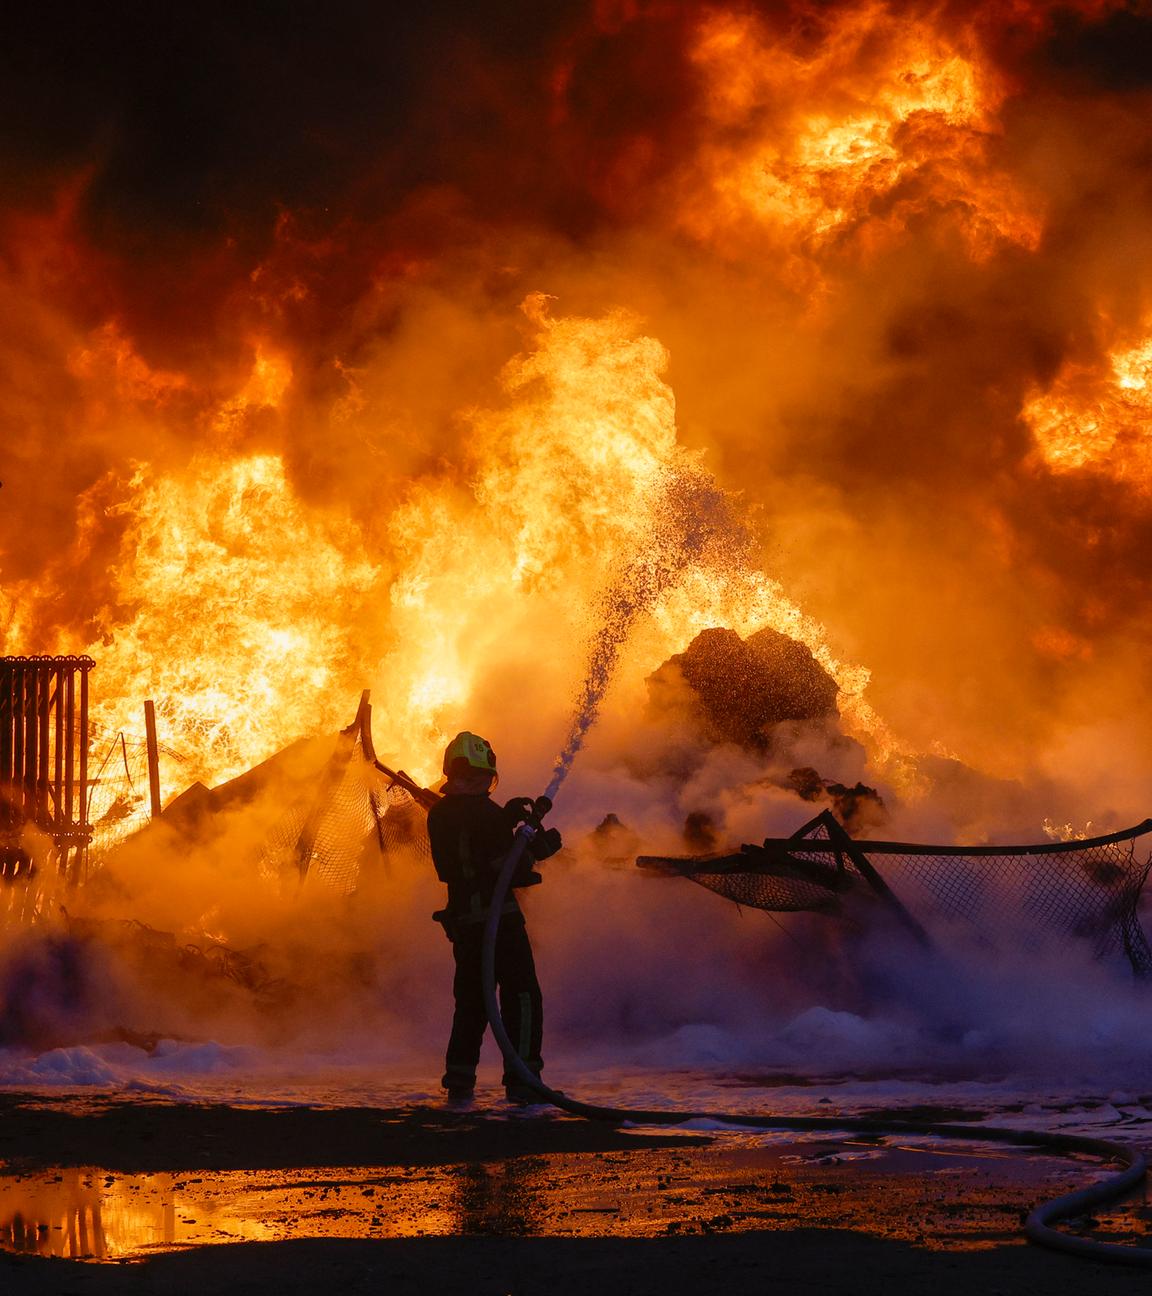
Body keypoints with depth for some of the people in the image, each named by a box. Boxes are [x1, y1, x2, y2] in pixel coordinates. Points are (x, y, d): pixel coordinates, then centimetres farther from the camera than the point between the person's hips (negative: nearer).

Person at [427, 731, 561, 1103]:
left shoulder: (439, 815, 9)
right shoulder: (485, 813, -14)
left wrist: (505, 820, 14)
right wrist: (539, 847, -3)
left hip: (462, 920, 7)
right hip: (497, 916, -7)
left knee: (471, 1001, 17)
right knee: (521, 997, -1)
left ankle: (459, 1080, 15)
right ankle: (522, 1079, -6)